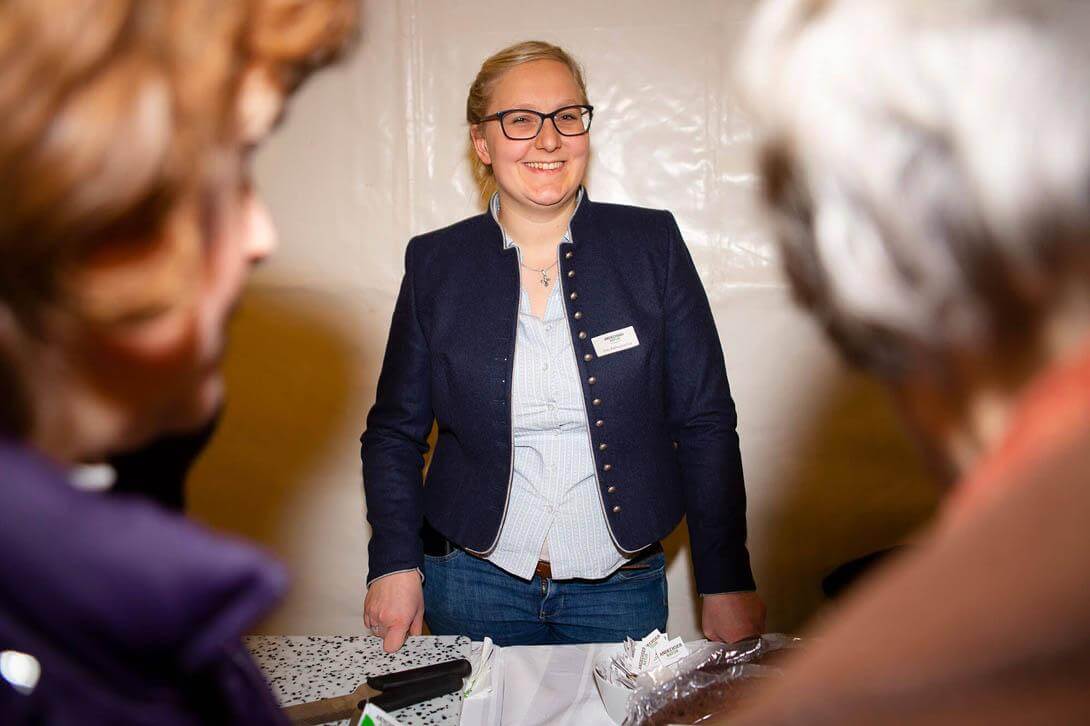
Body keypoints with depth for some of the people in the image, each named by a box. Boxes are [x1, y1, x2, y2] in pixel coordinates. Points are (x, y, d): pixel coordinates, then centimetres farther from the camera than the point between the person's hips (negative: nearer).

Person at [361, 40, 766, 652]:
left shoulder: (652, 243, -3)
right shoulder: (435, 262, -1)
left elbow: (705, 423, -3)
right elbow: (395, 431, 5)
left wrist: (727, 584, -5)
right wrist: (396, 565, -6)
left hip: (622, 587, 0)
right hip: (473, 583, 1)